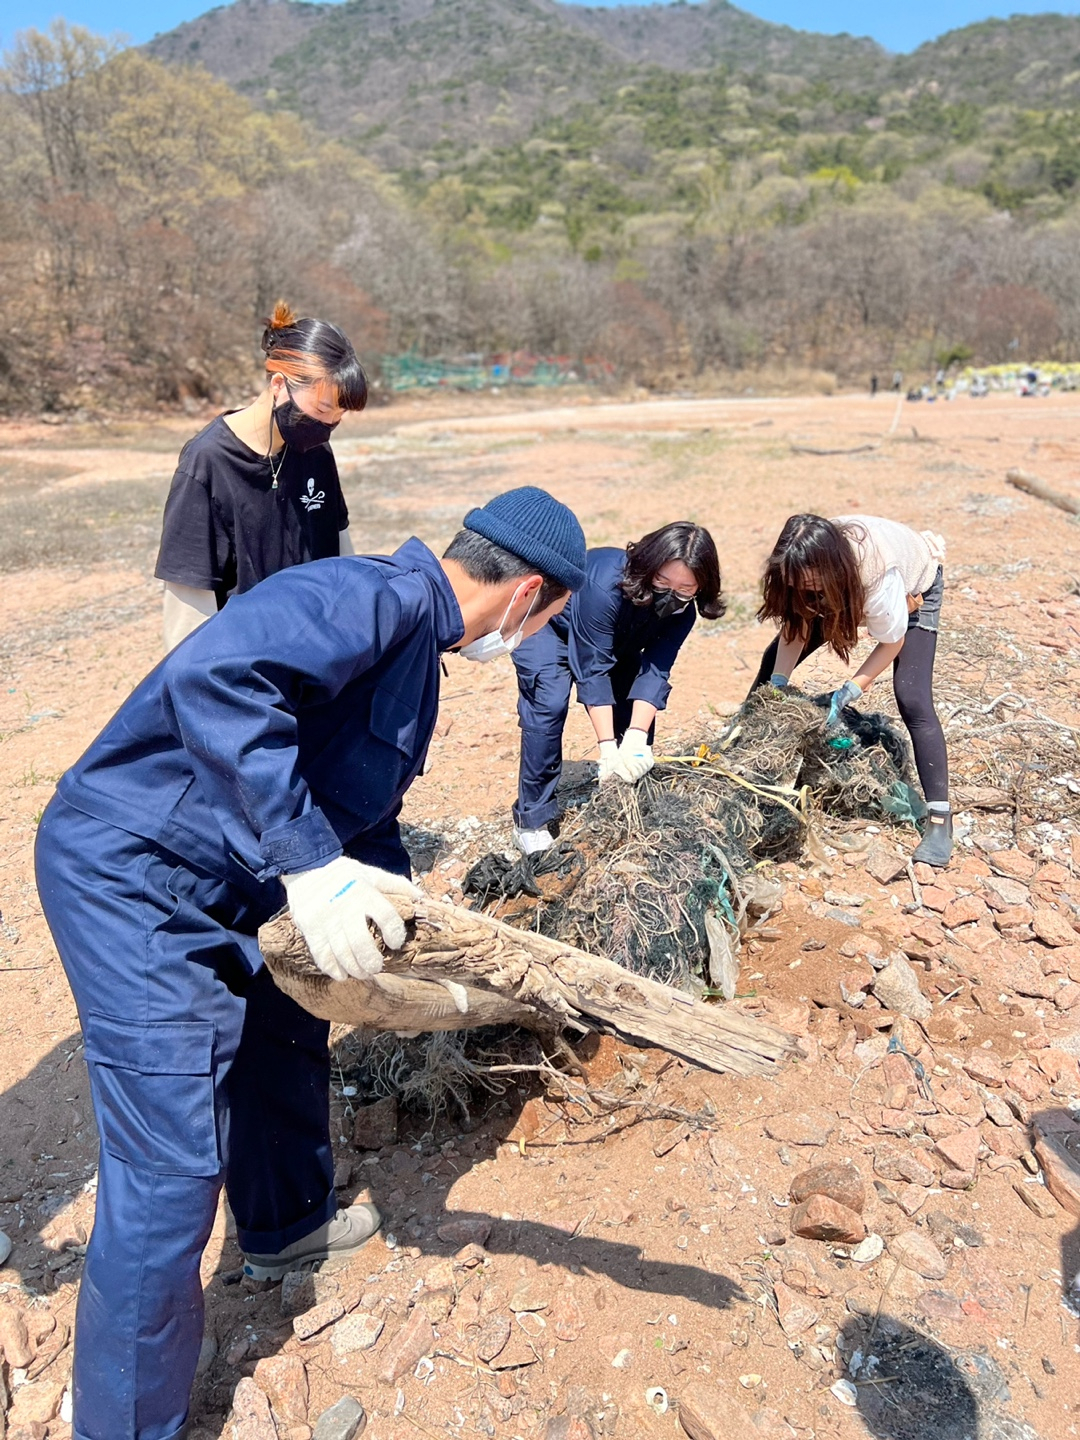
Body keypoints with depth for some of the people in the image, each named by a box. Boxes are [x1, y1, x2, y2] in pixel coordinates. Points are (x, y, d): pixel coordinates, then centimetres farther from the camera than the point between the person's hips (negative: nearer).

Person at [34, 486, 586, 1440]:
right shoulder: (378, 596, -20)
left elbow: (365, 819, 18)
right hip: (130, 874, -10)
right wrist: (308, 863, -35)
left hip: (221, 884, 10)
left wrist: (414, 941, 15)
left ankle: (284, 1227, 52)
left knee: (287, 1031, 25)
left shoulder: (415, 648, 11)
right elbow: (213, 674, -36)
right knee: (173, 1164, -5)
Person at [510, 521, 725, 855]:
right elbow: (593, 670, -38)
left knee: (638, 707, -4)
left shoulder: (682, 609, -23)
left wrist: (637, 739, -42)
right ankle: (531, 820, -14)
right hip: (546, 626, -6)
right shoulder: (605, 584, -42)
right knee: (549, 706, -23)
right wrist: (608, 749, -39)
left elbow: (655, 671, -28)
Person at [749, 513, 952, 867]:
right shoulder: (802, 565, -32)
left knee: (912, 700, -20)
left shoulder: (879, 573, -43)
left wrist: (846, 694, -33)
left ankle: (939, 819, -16)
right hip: (845, 586, 5)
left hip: (913, 588, -5)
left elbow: (892, 642, -28)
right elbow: (796, 622, -19)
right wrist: (778, 682, -28)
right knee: (776, 658, -4)